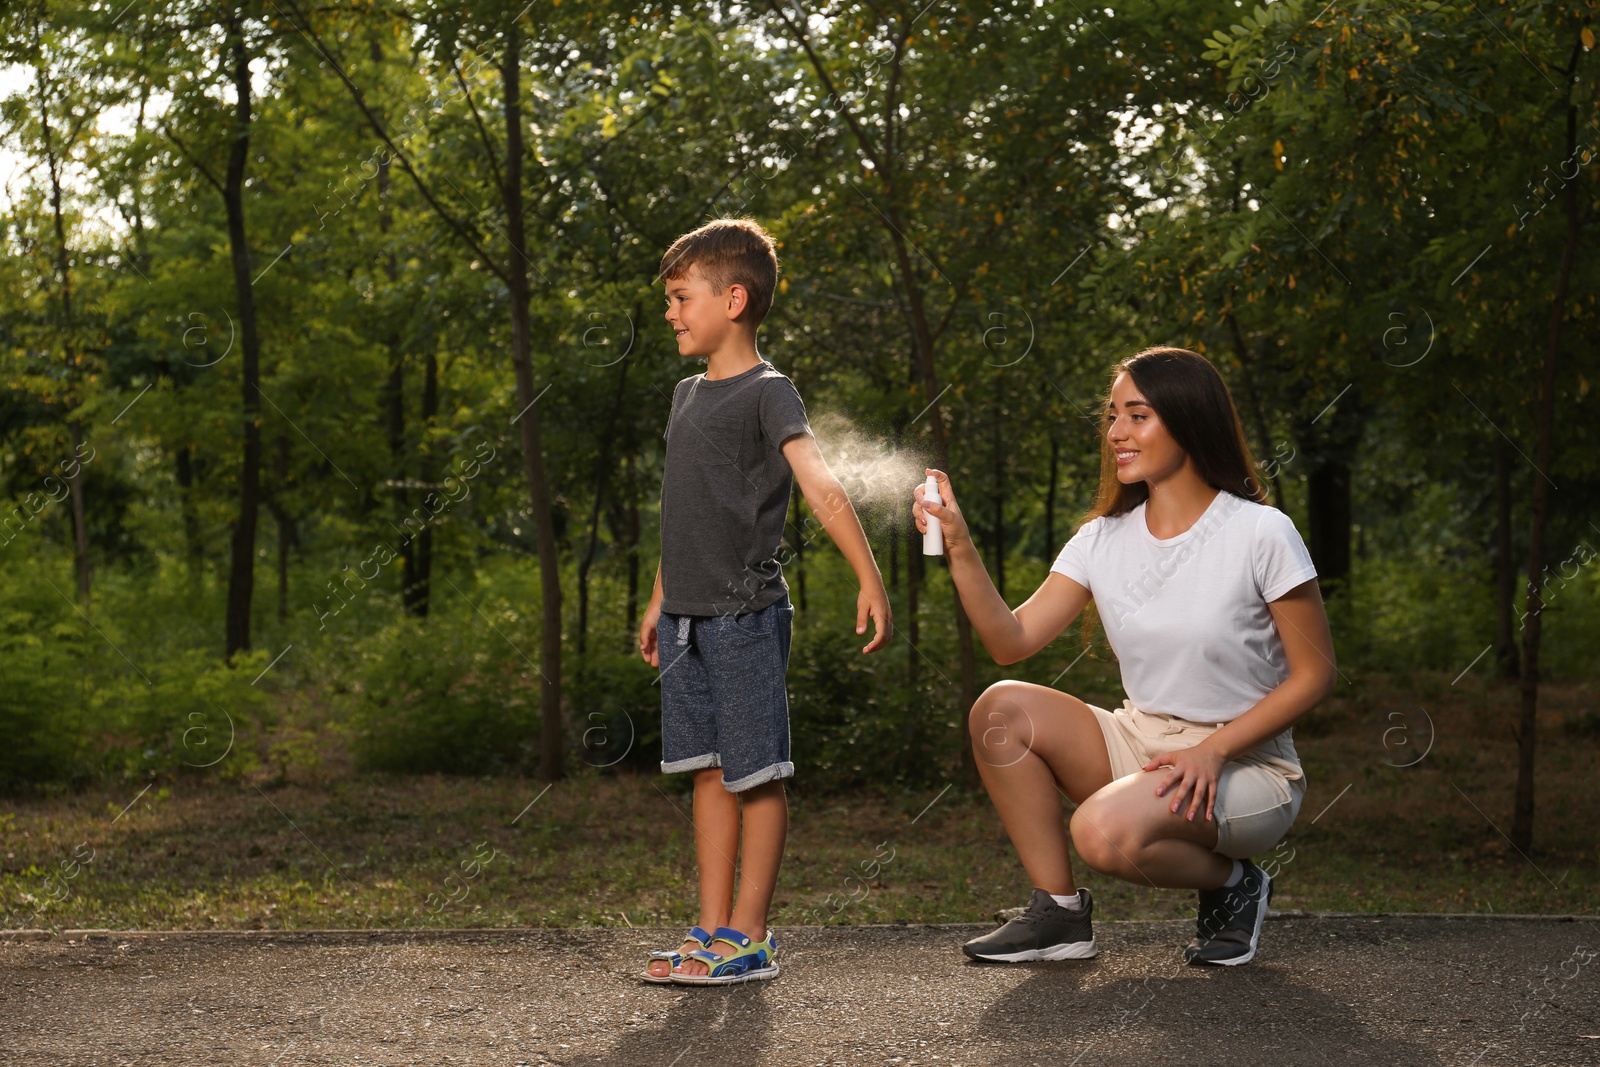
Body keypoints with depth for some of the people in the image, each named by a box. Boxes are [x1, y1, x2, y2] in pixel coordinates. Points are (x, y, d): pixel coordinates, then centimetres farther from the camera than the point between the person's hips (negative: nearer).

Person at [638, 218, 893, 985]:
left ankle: (749, 938, 2)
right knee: (707, 772, 9)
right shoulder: (687, 395, 15)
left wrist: (870, 582, -33)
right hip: (687, 619, 8)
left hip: (745, 614, -8)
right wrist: (660, 601, 25)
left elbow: (821, 486, -23)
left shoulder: (768, 393, -10)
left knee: (757, 775, -2)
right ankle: (712, 933, 14)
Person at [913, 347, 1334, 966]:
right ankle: (1060, 914, -5)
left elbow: (1314, 673, -9)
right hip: (1138, 745, 6)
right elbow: (1012, 641, -4)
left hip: (1247, 765, -6)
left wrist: (1213, 751, -18)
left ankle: (1231, 885, 0)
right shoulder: (1104, 540, 2)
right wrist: (959, 547, -16)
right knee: (1001, 709, -15)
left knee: (1104, 832, -32)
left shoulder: (1259, 534, -12)